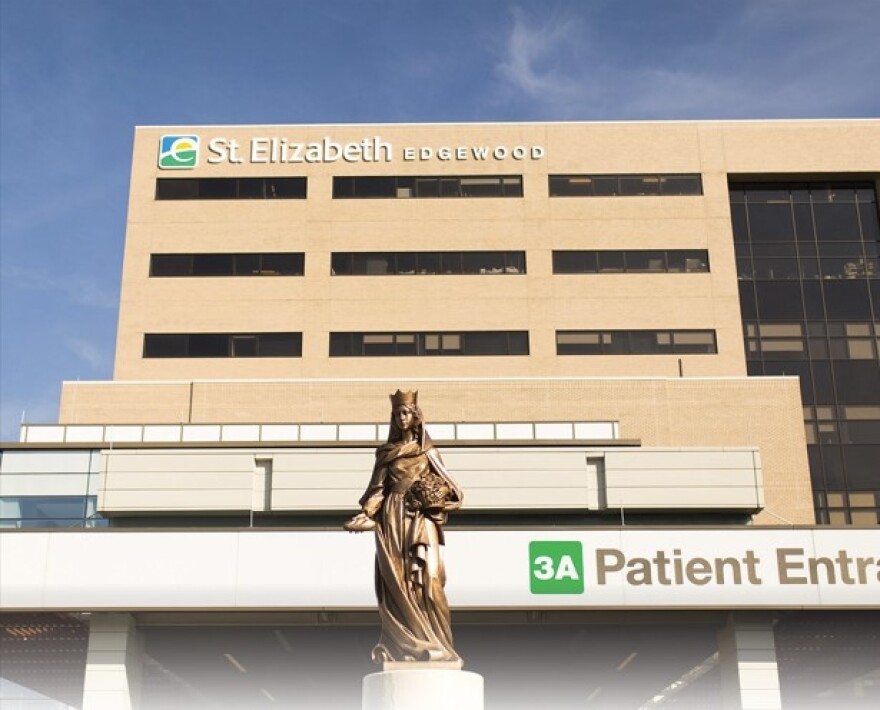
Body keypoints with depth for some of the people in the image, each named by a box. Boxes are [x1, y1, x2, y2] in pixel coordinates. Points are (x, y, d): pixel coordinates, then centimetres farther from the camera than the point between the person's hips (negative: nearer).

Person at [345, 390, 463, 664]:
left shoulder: (429, 452, 11)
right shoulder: (385, 453, 12)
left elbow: (446, 488, 9)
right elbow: (377, 488, 7)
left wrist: (432, 497, -11)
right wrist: (365, 514, -8)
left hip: (422, 519, -1)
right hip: (393, 519, 1)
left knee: (426, 577, -13)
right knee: (396, 580, -5)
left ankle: (433, 643, -10)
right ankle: (401, 645, -5)